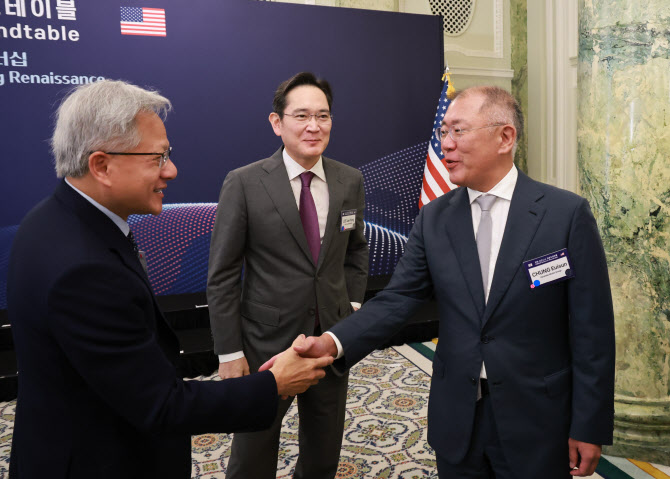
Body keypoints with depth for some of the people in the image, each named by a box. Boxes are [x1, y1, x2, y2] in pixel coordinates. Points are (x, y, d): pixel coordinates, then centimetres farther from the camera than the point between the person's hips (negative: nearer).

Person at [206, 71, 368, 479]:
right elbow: (222, 276, -9)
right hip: (266, 343, -3)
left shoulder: (351, 181, 0)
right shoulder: (244, 184, -12)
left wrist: (353, 304, 4)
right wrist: (229, 353, -10)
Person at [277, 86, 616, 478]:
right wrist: (332, 342, -23)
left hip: (535, 422, -2)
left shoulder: (567, 214, -11)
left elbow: (591, 328, -9)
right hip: (456, 418, 3)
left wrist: (589, 427, -6)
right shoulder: (434, 219, -1)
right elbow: (397, 300, -7)